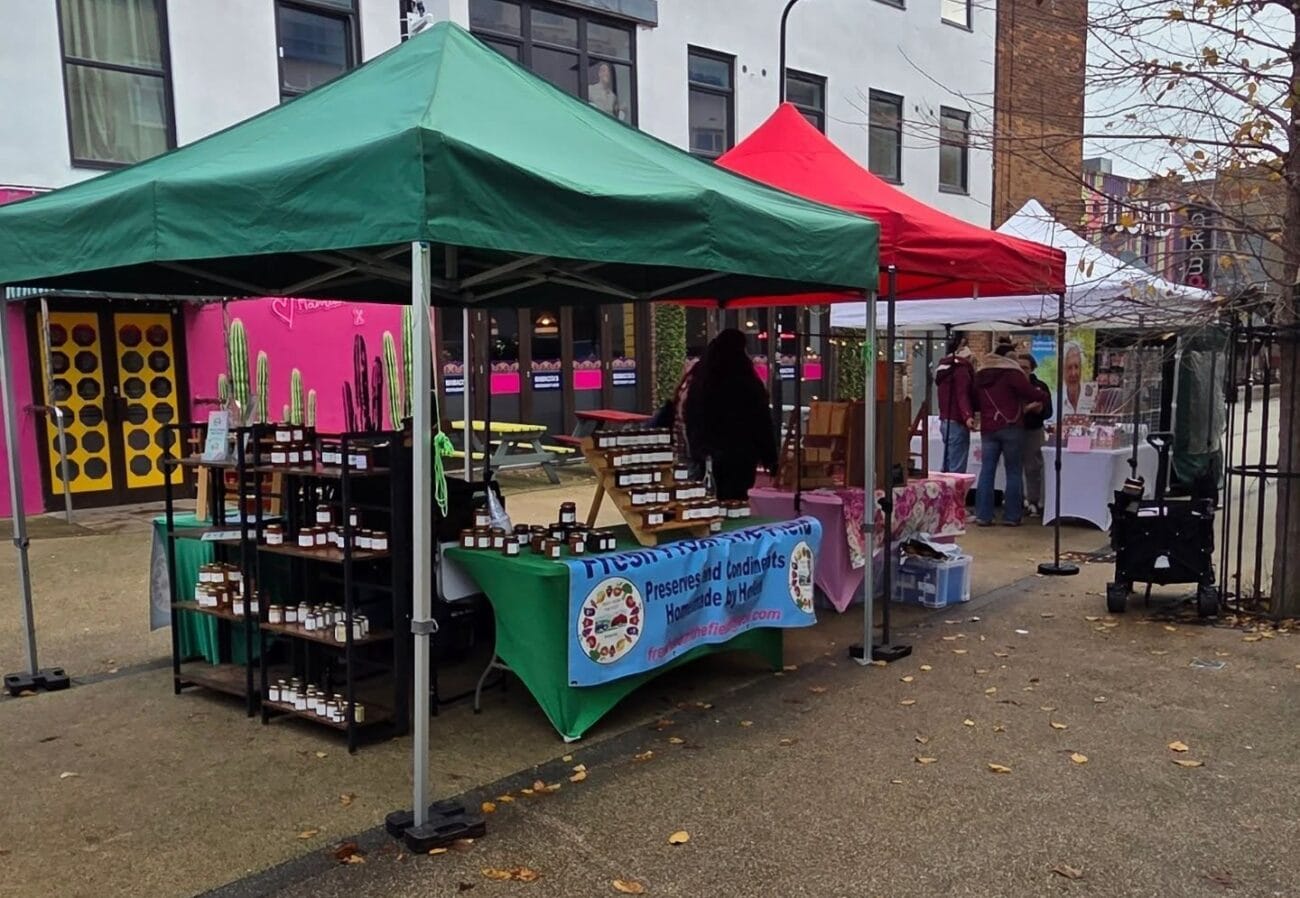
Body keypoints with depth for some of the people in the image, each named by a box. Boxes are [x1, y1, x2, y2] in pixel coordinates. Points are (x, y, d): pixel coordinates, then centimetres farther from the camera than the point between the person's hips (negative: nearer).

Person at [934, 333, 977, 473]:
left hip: (945, 420, 10)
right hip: (957, 422, -10)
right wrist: (967, 416, -37)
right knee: (957, 470, -10)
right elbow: (962, 395, -25)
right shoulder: (961, 368, -12)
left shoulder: (944, 366, 16)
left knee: (948, 467, 15)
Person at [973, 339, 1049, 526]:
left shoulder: (980, 375, 14)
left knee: (986, 471, 4)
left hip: (987, 428, 5)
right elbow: (1030, 393, -12)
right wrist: (1043, 396, 11)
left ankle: (983, 515, 1)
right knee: (1014, 472, 2)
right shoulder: (1011, 373, -6)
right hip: (1011, 427, -5)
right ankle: (1011, 516, 2)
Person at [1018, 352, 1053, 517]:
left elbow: (1048, 412, -3)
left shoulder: (1040, 387, 0)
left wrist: (1037, 408, -23)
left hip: (1033, 431, -1)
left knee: (1033, 468, 1)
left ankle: (1034, 502, 8)